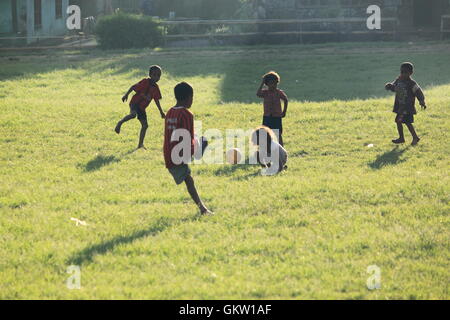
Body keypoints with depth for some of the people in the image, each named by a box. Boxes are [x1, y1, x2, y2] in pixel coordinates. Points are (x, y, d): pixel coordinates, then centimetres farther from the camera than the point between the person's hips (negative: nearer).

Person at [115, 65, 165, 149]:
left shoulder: (156, 88, 7)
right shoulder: (145, 82, -12)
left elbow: (157, 101, 17)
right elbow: (133, 87, -12)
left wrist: (161, 112, 19)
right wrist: (126, 95, -22)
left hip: (142, 107, 7)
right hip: (135, 102, -7)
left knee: (145, 125, 4)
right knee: (133, 114, -39)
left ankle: (140, 144, 12)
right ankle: (120, 123, -15)